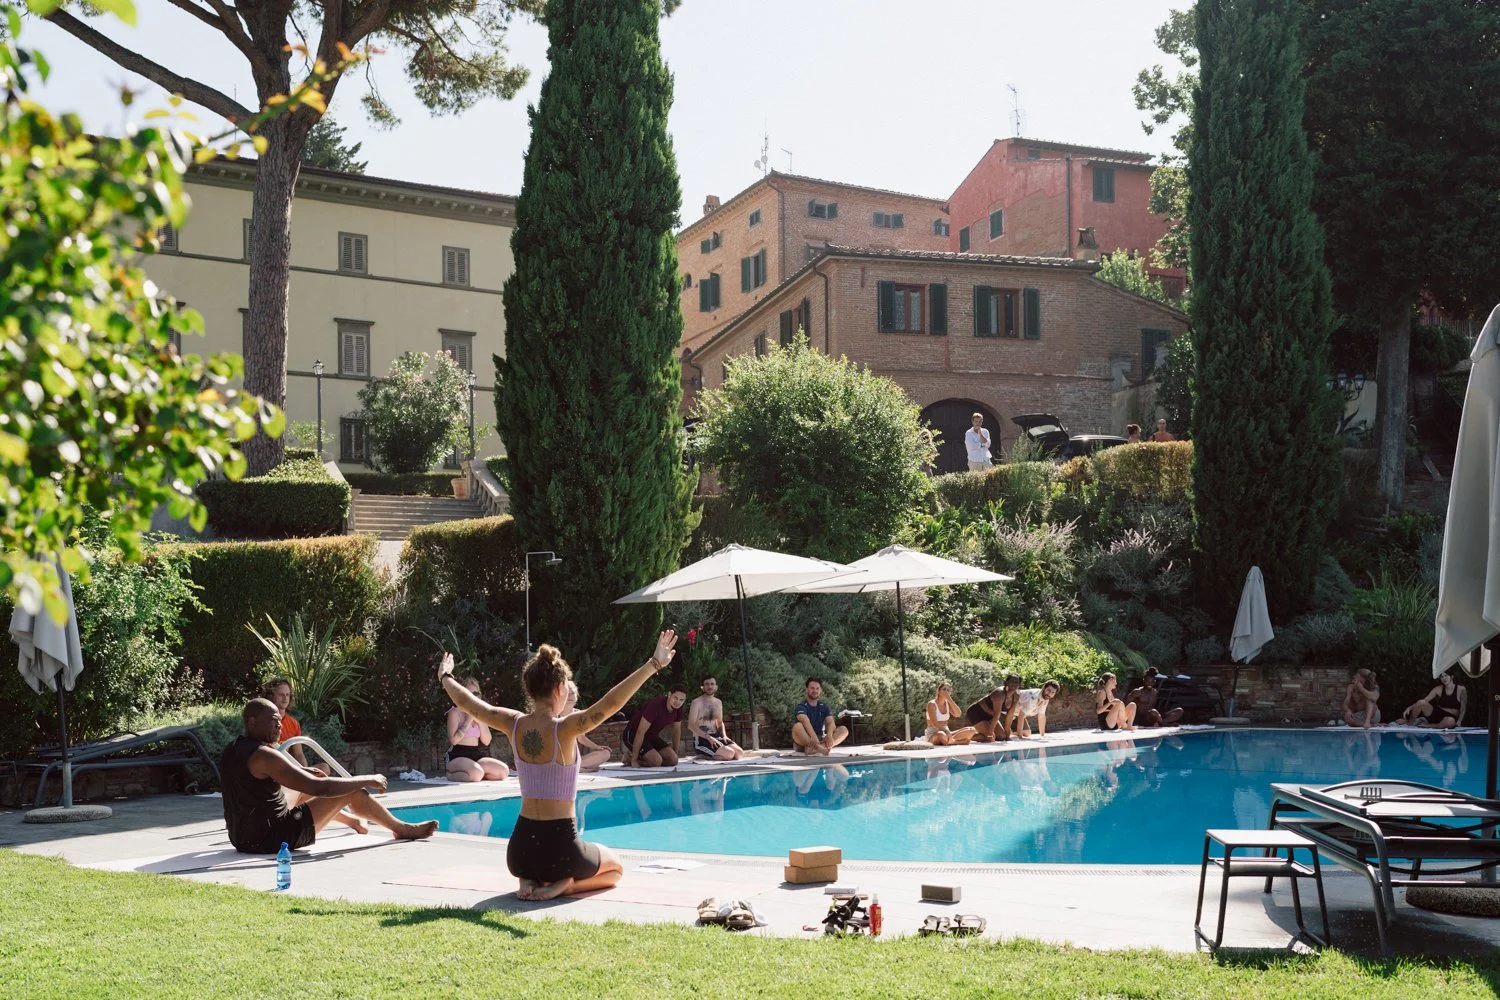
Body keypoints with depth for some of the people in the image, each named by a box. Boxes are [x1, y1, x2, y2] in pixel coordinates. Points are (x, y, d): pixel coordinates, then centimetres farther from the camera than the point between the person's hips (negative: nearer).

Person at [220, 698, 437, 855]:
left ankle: (351, 820, 51)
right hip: (270, 839, -10)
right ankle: (402, 830, 16)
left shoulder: (232, 752, 6)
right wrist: (368, 780, -14)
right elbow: (320, 788, -25)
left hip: (243, 837, 10)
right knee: (353, 791, -4)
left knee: (304, 790, 31)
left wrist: (299, 772, 19)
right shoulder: (264, 755, -23)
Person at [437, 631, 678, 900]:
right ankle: (562, 886, -3)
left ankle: (530, 881, 7)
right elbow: (611, 703, -32)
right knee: (615, 867, 26)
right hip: (559, 846, -5)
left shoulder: (515, 725, -3)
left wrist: (445, 677, 31)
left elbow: (466, 701, 12)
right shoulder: (563, 729, -18)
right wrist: (653, 665, -34)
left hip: (521, 849, 5)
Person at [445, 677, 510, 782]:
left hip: (477, 757, 6)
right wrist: (468, 720, -13)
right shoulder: (455, 712, -3)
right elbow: (453, 740, -14)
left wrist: (480, 721, -7)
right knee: (477, 773, -37)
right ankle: (450, 774, -8)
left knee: (504, 770, -19)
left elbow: (486, 741, 6)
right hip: (458, 757, -6)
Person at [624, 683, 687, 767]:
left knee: (673, 760, -11)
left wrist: (674, 753, 11)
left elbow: (676, 731, 9)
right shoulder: (655, 705, -30)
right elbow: (640, 732, -28)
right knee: (656, 761, -28)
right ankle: (630, 757, -1)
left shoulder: (678, 708, -7)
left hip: (652, 736, 8)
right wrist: (634, 759, -27)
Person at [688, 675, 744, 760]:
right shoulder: (697, 702, -8)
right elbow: (691, 725, -16)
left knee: (739, 753, -12)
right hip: (701, 739, -8)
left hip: (716, 737, 8)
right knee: (729, 753, -27)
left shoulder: (718, 703, 14)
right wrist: (709, 737, -24)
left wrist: (724, 736, 3)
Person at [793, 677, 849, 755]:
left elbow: (830, 723, -6)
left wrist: (829, 735, -30)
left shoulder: (824, 708, 11)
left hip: (820, 740, 4)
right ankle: (819, 748, -53)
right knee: (797, 726, -33)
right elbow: (805, 721, -24)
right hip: (804, 742, -4)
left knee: (844, 730, -16)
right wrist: (813, 737, -44)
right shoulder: (801, 707, -4)